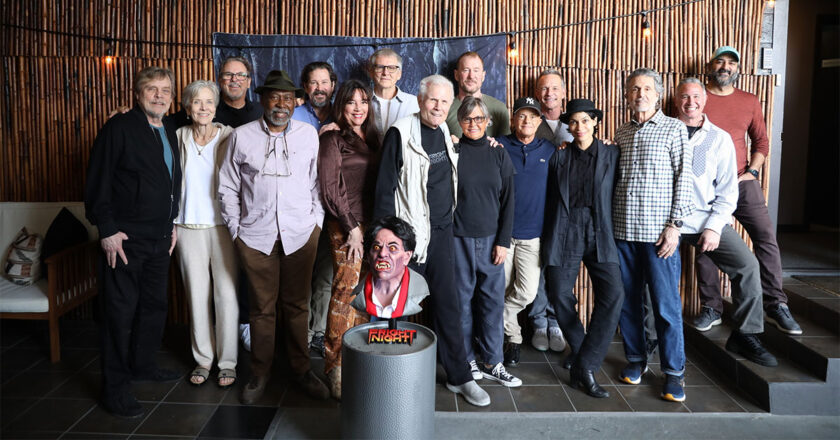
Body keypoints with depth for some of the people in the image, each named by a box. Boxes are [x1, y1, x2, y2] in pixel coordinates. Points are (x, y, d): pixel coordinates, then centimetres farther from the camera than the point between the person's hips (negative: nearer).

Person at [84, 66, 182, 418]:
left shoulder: (169, 132, 13)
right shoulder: (119, 128, -9)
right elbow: (97, 182, -12)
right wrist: (107, 230, -15)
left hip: (159, 238, 7)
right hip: (125, 239, -7)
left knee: (155, 305, 16)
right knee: (121, 311, 1)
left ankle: (142, 365, 35)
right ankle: (115, 389, 12)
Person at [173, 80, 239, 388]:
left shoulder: (229, 137, -2)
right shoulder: (177, 139, 5)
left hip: (223, 226, -2)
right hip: (189, 227, 2)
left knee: (226, 294, -1)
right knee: (197, 295, 8)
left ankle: (227, 362, 12)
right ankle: (203, 359, 22)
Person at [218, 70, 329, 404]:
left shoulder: (309, 134, 6)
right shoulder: (241, 137, 4)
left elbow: (317, 181, 10)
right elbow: (227, 188, 8)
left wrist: (317, 221, 4)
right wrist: (235, 229, 4)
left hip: (301, 234, 1)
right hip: (255, 236, 0)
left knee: (297, 304, 8)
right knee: (262, 307, 7)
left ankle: (301, 369, 23)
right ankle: (260, 373, 21)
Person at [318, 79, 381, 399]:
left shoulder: (371, 138, 18)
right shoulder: (333, 139, -1)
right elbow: (330, 189, -7)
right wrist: (352, 227, -9)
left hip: (371, 224, 6)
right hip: (347, 226, -6)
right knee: (346, 293, -6)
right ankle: (336, 368, 4)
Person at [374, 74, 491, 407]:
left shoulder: (444, 132, 11)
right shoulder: (401, 133, -9)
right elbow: (385, 187, -11)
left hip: (442, 230, 6)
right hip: (411, 232, -5)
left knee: (447, 303, 10)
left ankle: (459, 376, 19)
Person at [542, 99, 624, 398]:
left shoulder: (612, 155, 11)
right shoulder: (559, 157, 13)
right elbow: (550, 199, 14)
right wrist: (549, 239, 7)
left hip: (600, 233, -1)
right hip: (565, 232, 1)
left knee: (613, 294, -16)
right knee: (559, 294, -7)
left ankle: (584, 365, -10)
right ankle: (582, 352, 17)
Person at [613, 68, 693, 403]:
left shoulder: (674, 129, 2)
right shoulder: (621, 134, 14)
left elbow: (683, 179, -3)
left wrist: (674, 225, -10)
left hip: (659, 231, -4)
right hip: (622, 229, 4)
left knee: (666, 304, -1)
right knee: (627, 300, 9)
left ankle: (674, 372, 10)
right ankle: (636, 359, 25)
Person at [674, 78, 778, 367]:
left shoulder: (720, 139, 9)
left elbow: (728, 189, 6)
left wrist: (714, 226, -7)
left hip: (705, 218, 1)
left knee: (748, 265, -12)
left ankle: (745, 335, 3)